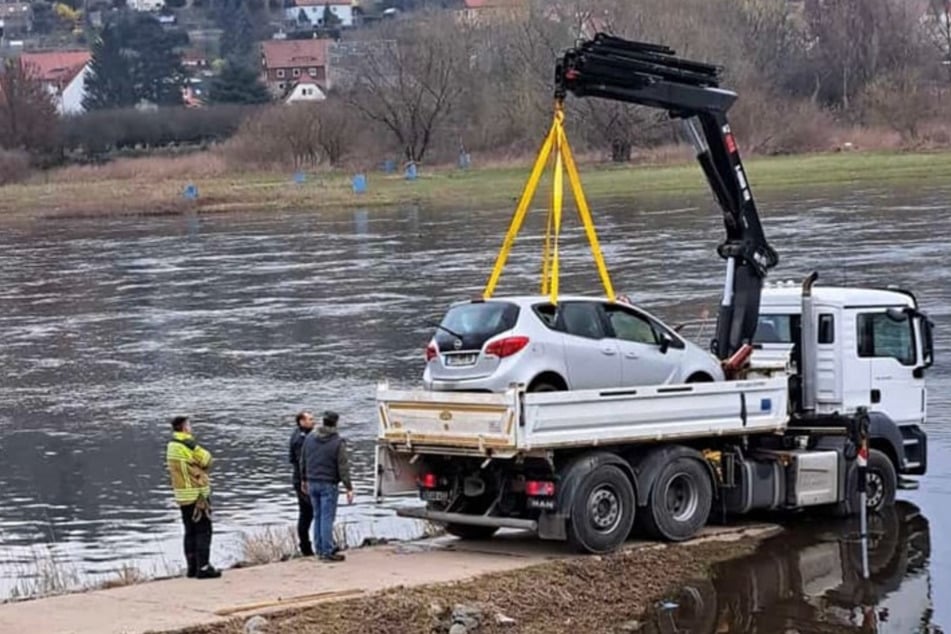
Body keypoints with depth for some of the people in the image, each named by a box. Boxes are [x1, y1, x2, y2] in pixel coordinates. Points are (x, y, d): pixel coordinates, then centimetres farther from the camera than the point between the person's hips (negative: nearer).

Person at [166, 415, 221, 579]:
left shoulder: (171, 446, 10)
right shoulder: (188, 445, -17)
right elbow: (207, 460, -11)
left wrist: (196, 468, 0)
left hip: (182, 495, 8)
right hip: (197, 493, -8)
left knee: (191, 531, 14)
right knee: (203, 531, -4)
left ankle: (192, 566, 16)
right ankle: (203, 567, -7)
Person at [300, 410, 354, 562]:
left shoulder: (309, 438, 5)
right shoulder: (338, 442, -12)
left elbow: (303, 461, 14)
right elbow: (343, 467, -13)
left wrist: (304, 480, 27)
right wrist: (349, 488, -10)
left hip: (313, 483, 6)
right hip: (329, 484, -6)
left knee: (317, 517, 14)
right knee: (327, 518, -4)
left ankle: (320, 550, 18)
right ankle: (327, 552, -2)